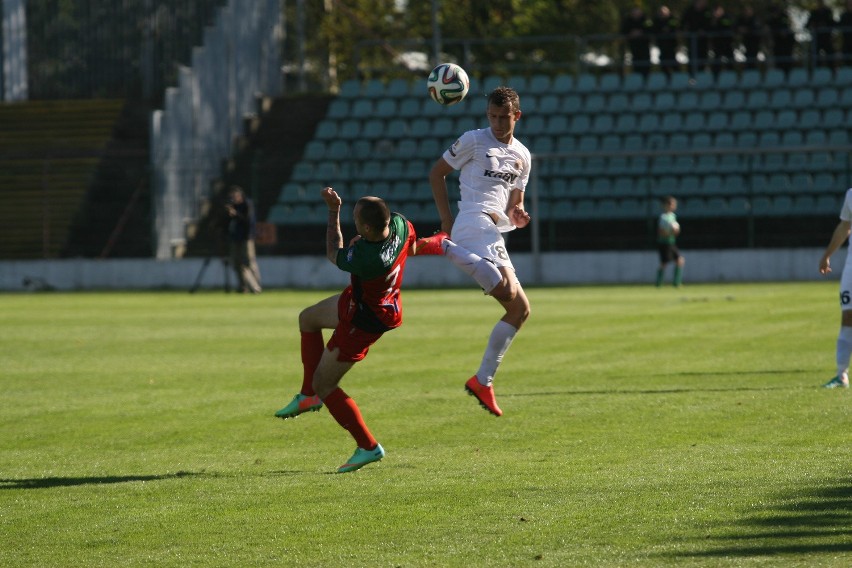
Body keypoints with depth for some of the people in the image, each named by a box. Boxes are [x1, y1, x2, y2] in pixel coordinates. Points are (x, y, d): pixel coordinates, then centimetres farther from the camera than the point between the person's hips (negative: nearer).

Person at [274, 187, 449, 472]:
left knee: (323, 384, 4)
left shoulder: (363, 258, -42)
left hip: (365, 322, -9)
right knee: (308, 318, 28)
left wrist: (333, 211, -10)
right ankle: (309, 396, 39)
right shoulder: (400, 224, -23)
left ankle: (368, 447, 11)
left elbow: (334, 254, -18)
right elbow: (413, 247, 1)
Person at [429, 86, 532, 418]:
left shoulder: (522, 156, 22)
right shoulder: (474, 141, 3)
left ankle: (483, 381, 11)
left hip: (495, 236, 8)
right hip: (474, 224, -8)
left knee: (520, 310, 9)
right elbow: (437, 173, 7)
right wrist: (446, 220, -3)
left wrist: (517, 215, 4)